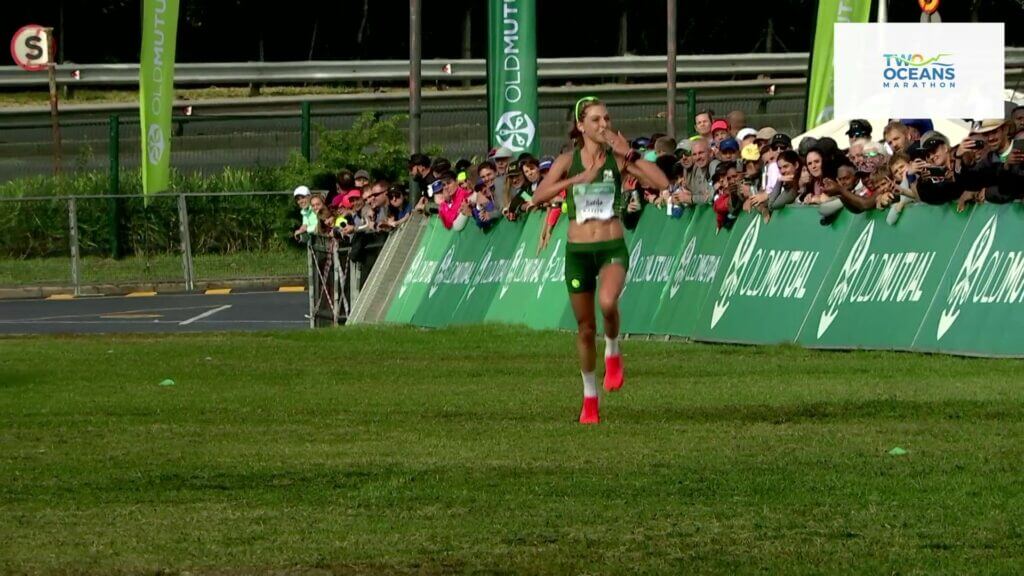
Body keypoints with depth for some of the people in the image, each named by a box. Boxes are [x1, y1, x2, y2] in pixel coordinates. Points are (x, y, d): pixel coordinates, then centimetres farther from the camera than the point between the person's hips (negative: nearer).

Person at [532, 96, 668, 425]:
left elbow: (662, 183, -12)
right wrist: (580, 178, -20)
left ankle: (613, 354, -2)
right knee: (586, 328, 9)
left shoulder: (618, 158, -1)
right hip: (578, 250, 2)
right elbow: (539, 195, -14)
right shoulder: (569, 161, 1)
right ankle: (589, 398, 27)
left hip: (612, 248, -2)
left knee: (608, 302, -33)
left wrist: (629, 154, -14)